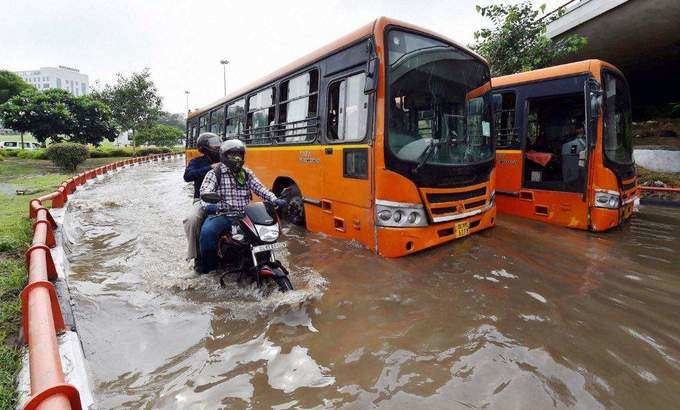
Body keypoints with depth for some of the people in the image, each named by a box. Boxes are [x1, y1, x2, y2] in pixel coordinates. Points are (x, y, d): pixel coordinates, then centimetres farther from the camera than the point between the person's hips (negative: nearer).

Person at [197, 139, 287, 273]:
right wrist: (208, 204, -36)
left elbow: (259, 188, 6)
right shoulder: (214, 173, 3)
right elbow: (205, 190, -13)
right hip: (221, 215, -3)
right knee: (207, 232, -31)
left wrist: (274, 199, -13)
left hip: (243, 215, 3)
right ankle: (208, 267, -6)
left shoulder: (247, 173, 16)